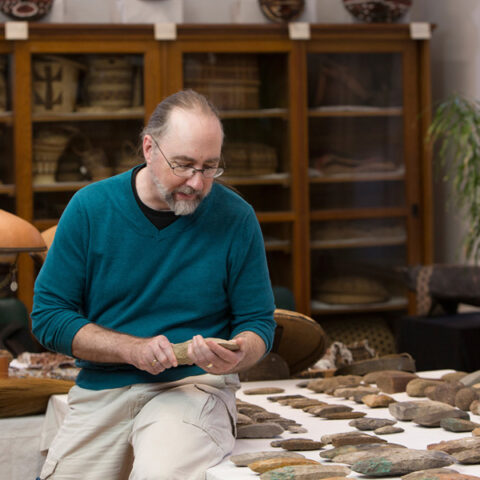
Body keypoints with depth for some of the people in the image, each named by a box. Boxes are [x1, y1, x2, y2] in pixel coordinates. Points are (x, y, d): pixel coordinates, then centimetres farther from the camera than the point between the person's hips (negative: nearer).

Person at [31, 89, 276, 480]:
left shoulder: (236, 218, -2)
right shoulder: (90, 207, -1)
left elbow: (258, 323, 6)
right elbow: (47, 316, -1)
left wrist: (236, 357, -19)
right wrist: (133, 349, -15)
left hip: (194, 385, -2)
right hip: (101, 390, 3)